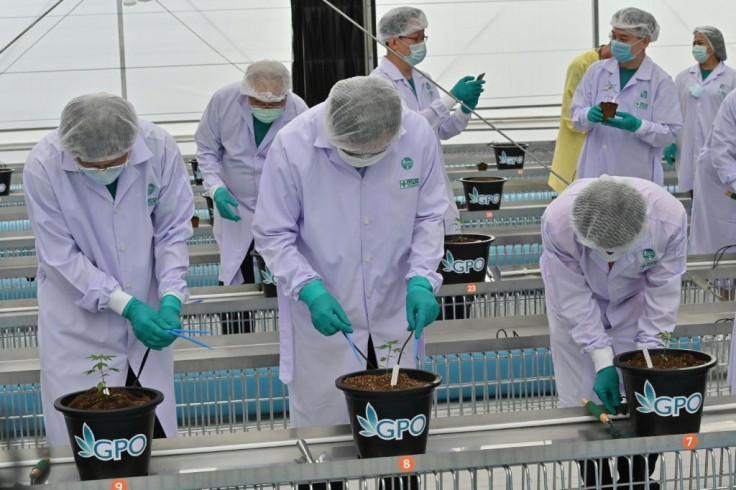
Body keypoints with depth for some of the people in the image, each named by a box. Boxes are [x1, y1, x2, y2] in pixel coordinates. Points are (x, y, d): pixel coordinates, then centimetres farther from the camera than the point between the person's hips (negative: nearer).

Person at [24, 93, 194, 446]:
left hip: (146, 311, 2)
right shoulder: (43, 166, -20)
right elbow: (61, 256, -16)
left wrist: (171, 298, -18)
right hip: (78, 321, -2)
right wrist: (126, 305, -21)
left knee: (155, 432, 10)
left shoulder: (160, 149, -15)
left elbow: (173, 230, -5)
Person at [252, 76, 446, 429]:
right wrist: (310, 290, -23)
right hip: (322, 319, -2)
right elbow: (272, 235, -9)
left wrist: (421, 280, -13)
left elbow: (429, 218, 1)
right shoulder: (292, 145, -18)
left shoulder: (419, 136, -12)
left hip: (396, 317, 2)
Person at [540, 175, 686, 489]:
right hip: (579, 305, -1)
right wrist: (602, 360, -27)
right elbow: (574, 298, -26)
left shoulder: (669, 217, -36)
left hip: (633, 302, 1)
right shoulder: (557, 222, -38)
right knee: (583, 404, -3)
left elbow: (663, 292, -21)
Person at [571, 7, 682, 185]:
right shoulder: (596, 71, 6)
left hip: (638, 178, -3)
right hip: (594, 175, 3)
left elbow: (669, 134, -6)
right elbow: (576, 115, 6)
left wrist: (637, 125, -24)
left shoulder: (661, 81, -3)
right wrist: (589, 116, -18)